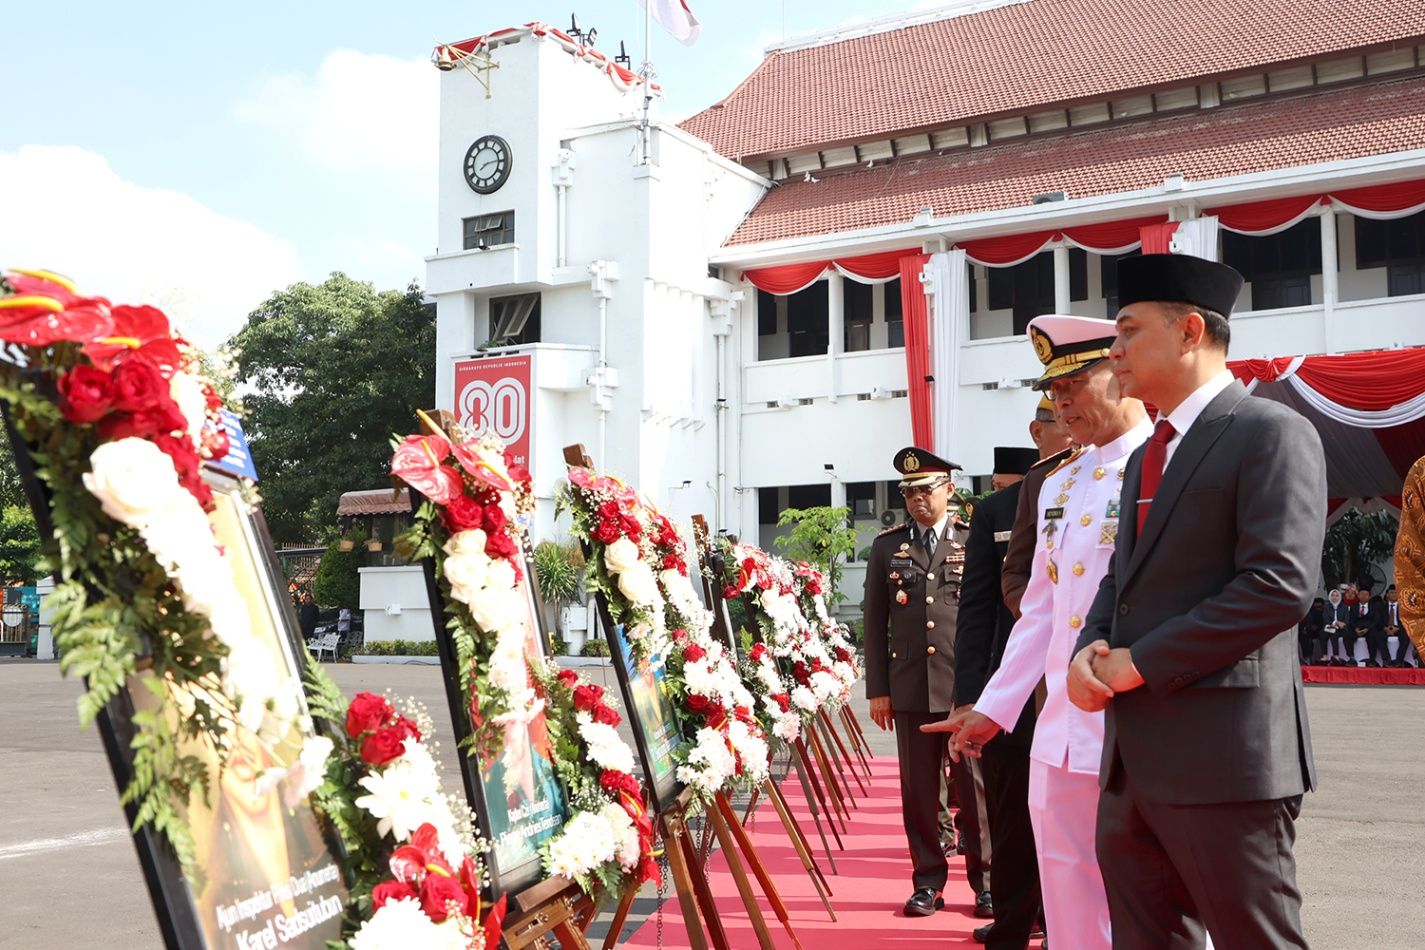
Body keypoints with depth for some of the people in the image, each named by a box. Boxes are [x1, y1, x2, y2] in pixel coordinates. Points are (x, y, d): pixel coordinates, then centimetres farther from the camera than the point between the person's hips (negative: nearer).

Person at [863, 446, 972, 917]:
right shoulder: (887, 546, 9)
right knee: (918, 789, 7)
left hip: (968, 684, -2)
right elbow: (875, 622, 9)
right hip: (910, 686, 2)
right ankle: (928, 882, 18)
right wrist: (877, 688, 5)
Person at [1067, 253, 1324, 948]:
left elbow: (1280, 584, -18)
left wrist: (1137, 662, -15)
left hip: (1222, 758, -8)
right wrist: (1091, 651, 1)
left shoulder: (1269, 432, -8)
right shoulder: (1146, 457, 21)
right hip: (1134, 758, 9)